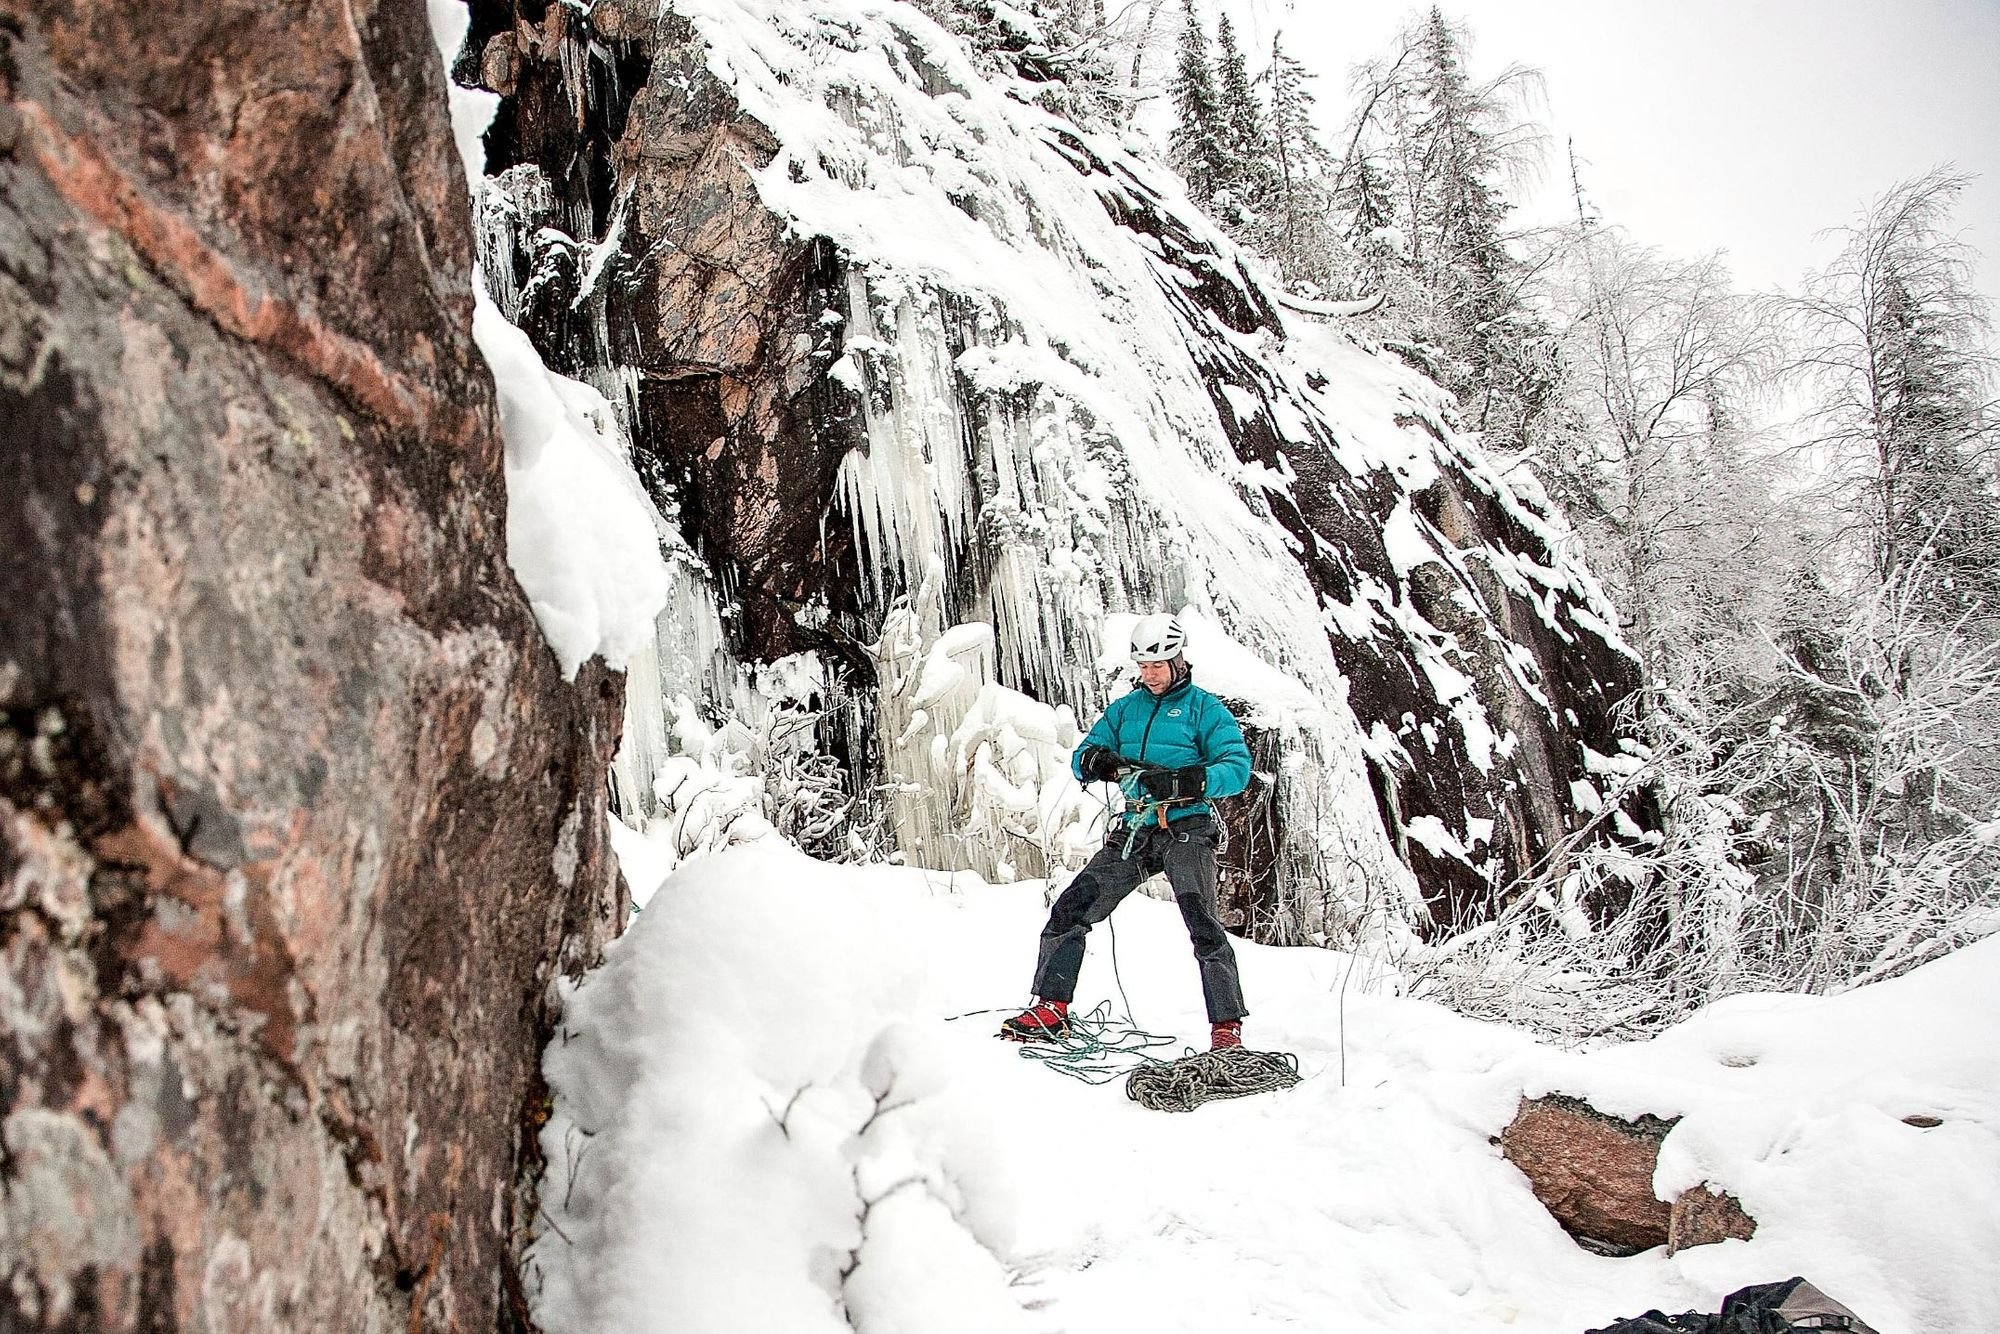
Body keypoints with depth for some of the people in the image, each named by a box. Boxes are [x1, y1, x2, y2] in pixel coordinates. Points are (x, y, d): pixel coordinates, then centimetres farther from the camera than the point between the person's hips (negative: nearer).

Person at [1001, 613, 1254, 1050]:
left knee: (1202, 925, -22)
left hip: (1186, 828, -5)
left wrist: (1182, 781, -25)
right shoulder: (1125, 708, 18)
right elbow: (1081, 758, 14)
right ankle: (1051, 1010, 5)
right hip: (1135, 830, 5)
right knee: (1070, 910, -3)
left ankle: (1227, 1027, -14)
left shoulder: (1204, 707, 3)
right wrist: (1098, 761, -12)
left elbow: (1236, 768, -8)